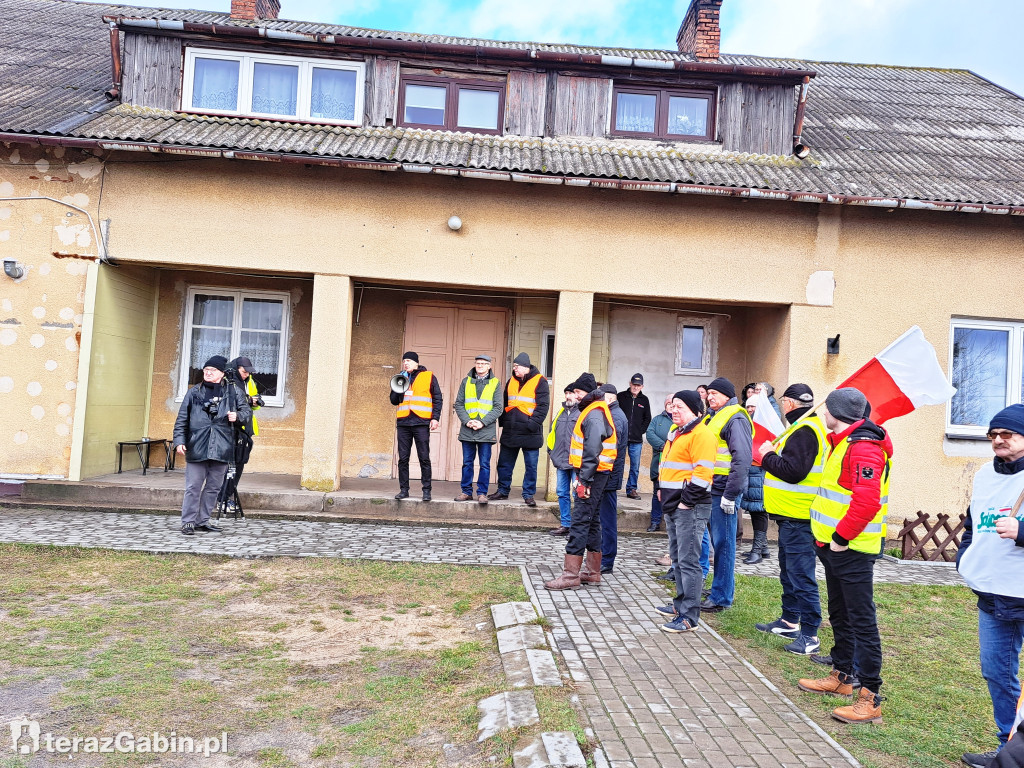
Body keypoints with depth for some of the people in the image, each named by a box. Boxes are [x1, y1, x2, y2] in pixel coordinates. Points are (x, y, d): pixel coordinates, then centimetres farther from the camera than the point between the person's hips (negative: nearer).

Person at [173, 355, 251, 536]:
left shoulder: (234, 391, 6)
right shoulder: (194, 392, 8)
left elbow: (247, 411, 11)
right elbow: (182, 419, 9)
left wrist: (238, 416, -11)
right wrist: (179, 441, 1)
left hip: (221, 447, 1)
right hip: (196, 447, -1)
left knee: (214, 487, 10)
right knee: (193, 487, -2)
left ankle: (203, 520, 23)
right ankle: (188, 521, 7)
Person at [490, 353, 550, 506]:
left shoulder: (539, 381, -6)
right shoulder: (512, 381, 12)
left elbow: (543, 405, -11)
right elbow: (504, 403, 20)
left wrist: (533, 423, -18)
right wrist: (503, 421, 10)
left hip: (530, 433, -5)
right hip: (510, 431, 6)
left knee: (531, 465, 2)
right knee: (504, 463, 12)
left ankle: (528, 495, 13)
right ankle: (503, 490, 25)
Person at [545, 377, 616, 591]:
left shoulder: (594, 415, -15)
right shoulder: (597, 412, 17)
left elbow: (592, 451, -23)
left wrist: (584, 481, -24)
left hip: (592, 476, -11)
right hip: (596, 476, 11)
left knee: (579, 523, -9)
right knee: (591, 521, 15)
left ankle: (571, 575, -6)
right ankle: (593, 572, 23)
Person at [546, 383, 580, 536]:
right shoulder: (561, 412, 17)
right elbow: (552, 431, 25)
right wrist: (551, 451, 17)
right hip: (561, 461, 7)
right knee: (562, 493, 11)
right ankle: (565, 525, 20)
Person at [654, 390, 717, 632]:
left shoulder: (702, 434, -13)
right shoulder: (676, 433, 19)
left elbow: (702, 473, -21)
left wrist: (687, 501, -20)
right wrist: (662, 490, 19)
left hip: (690, 508, -10)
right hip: (673, 505, 10)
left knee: (688, 560, -8)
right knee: (677, 558, 18)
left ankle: (689, 616, -4)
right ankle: (681, 603, 30)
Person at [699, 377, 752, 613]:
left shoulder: (735, 419, -11)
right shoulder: (712, 417, 18)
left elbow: (742, 459, -19)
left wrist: (730, 494, -21)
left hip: (723, 491, -9)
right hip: (707, 489, 9)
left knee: (723, 543, -2)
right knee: (717, 539, 15)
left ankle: (721, 596, 6)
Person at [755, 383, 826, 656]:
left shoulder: (804, 431, -18)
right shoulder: (806, 427, 15)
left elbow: (792, 471, -26)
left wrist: (768, 455, -12)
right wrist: (772, 455, 7)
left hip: (798, 519, -11)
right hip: (792, 514, 11)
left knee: (801, 575, -6)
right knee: (789, 571, 21)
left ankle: (809, 635, 1)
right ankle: (789, 622, 33)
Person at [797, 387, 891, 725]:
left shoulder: (864, 447, -20)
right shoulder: (843, 442, 14)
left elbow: (867, 501, -30)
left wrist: (841, 538, -22)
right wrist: (827, 535, 18)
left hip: (852, 549, -11)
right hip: (835, 545, 11)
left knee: (862, 621, -5)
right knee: (840, 615, 20)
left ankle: (870, 700, 1)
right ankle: (841, 677, 34)